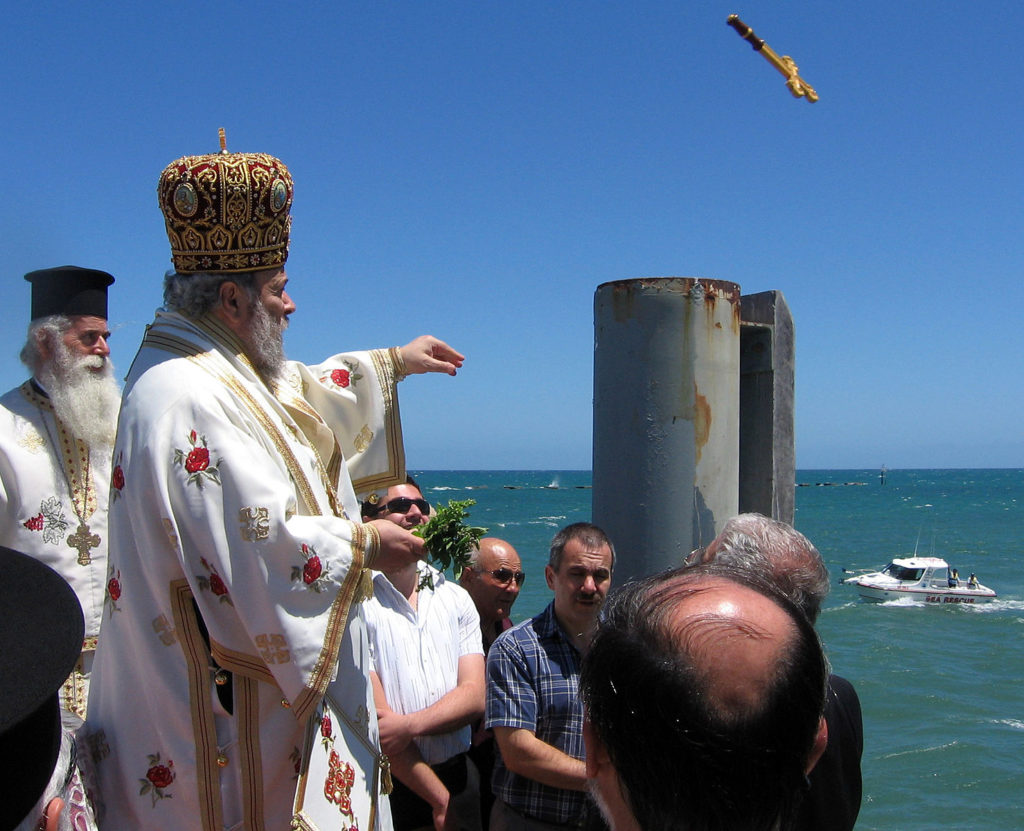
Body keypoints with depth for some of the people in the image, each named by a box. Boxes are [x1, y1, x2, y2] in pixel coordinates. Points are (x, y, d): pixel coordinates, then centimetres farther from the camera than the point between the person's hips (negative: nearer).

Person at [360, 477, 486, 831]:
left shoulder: (455, 597, 7)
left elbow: (474, 696, -1)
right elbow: (374, 718, -13)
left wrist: (408, 725, -19)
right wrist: (440, 799, -10)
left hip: (458, 775, 4)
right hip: (388, 789, -4)